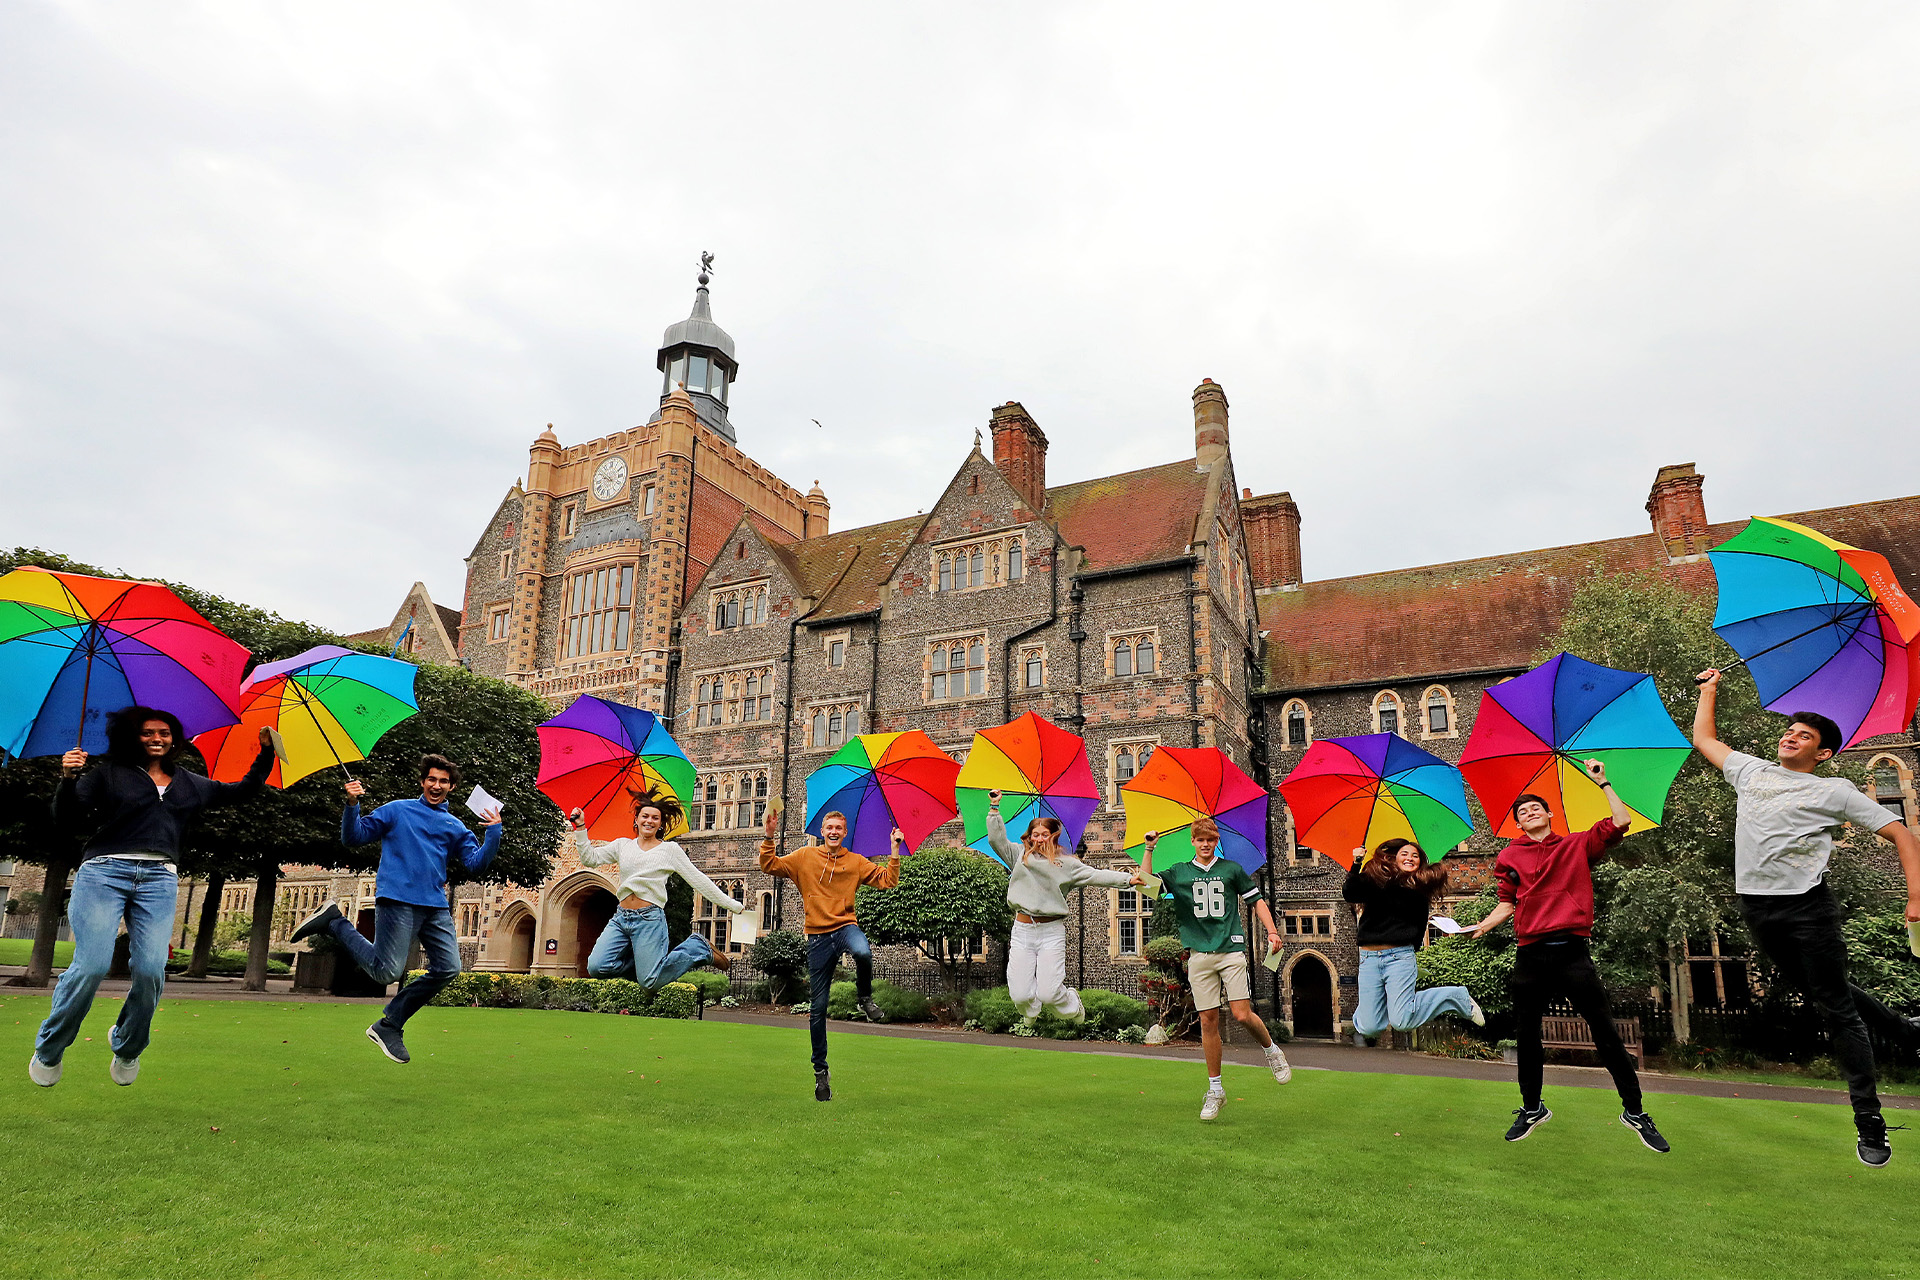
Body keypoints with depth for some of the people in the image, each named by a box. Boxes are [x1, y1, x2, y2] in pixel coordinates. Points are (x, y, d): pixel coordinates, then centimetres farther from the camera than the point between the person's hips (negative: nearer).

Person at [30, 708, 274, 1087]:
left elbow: (244, 791, 32)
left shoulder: (190, 784, 22)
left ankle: (127, 1048, 14)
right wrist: (68, 778, -12)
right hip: (104, 871, -2)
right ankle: (47, 1052, 9)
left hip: (159, 878, 2)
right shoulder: (109, 773, 13)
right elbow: (66, 820, 5)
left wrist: (266, 751, 24)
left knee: (151, 970, -12)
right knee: (92, 964, -16)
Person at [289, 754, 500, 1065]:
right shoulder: (397, 811, 11)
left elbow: (476, 863, 9)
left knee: (448, 969, -6)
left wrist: (494, 834, -4)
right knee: (387, 972, -12)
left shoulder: (455, 827, 20)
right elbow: (353, 838, 7)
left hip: (436, 906, 5)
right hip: (397, 901, -4)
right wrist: (352, 804, -8)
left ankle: (389, 1025, 9)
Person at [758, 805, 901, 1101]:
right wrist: (769, 837, -11)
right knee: (818, 1007, 4)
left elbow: (887, 881, 5)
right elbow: (769, 866, 1)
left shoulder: (856, 862, 8)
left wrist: (895, 852, -4)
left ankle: (864, 997, -7)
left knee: (863, 952, -39)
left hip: (846, 927, 0)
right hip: (818, 936, 1)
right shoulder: (804, 856, 6)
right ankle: (820, 1070, 19)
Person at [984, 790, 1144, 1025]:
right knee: (1020, 995, -4)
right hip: (1022, 929, 2)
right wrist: (994, 808, 0)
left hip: (1052, 931, -2)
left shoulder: (1066, 863, 7)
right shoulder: (1020, 855, 11)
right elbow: (996, 838, 6)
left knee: (1049, 993, -9)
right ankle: (1031, 1022, 32)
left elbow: (1094, 875, 0)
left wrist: (1128, 879, -10)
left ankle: (1074, 1009, 27)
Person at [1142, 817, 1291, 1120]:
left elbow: (1256, 899, 15)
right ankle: (1215, 1089, 14)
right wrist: (1149, 849, -5)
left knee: (1242, 1015, -11)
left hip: (1232, 950, -1)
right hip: (1200, 956, 1)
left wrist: (1272, 931, 6)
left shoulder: (1232, 869, 9)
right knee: (1208, 1021, 2)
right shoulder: (1179, 873, 10)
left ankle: (1270, 1050, 22)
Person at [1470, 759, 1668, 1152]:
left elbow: (1620, 822, -1)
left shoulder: (1577, 845, 10)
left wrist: (1603, 782, 1)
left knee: (1605, 1032, -2)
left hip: (1572, 952, -1)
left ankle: (1634, 1111, 14)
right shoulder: (1509, 858, 11)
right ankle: (1532, 1109, 26)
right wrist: (1482, 925, -7)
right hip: (1531, 956, 2)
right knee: (1527, 1035, 9)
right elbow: (1507, 904, 9)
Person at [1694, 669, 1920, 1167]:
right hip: (1757, 909, 4)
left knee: (1837, 1010, -1)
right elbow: (1703, 738, 26)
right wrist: (1709, 690, 30)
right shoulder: (1750, 770, 14)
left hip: (1808, 906, -4)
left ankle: (1869, 1125, 7)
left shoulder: (1833, 791, 2)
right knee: (1820, 992, 14)